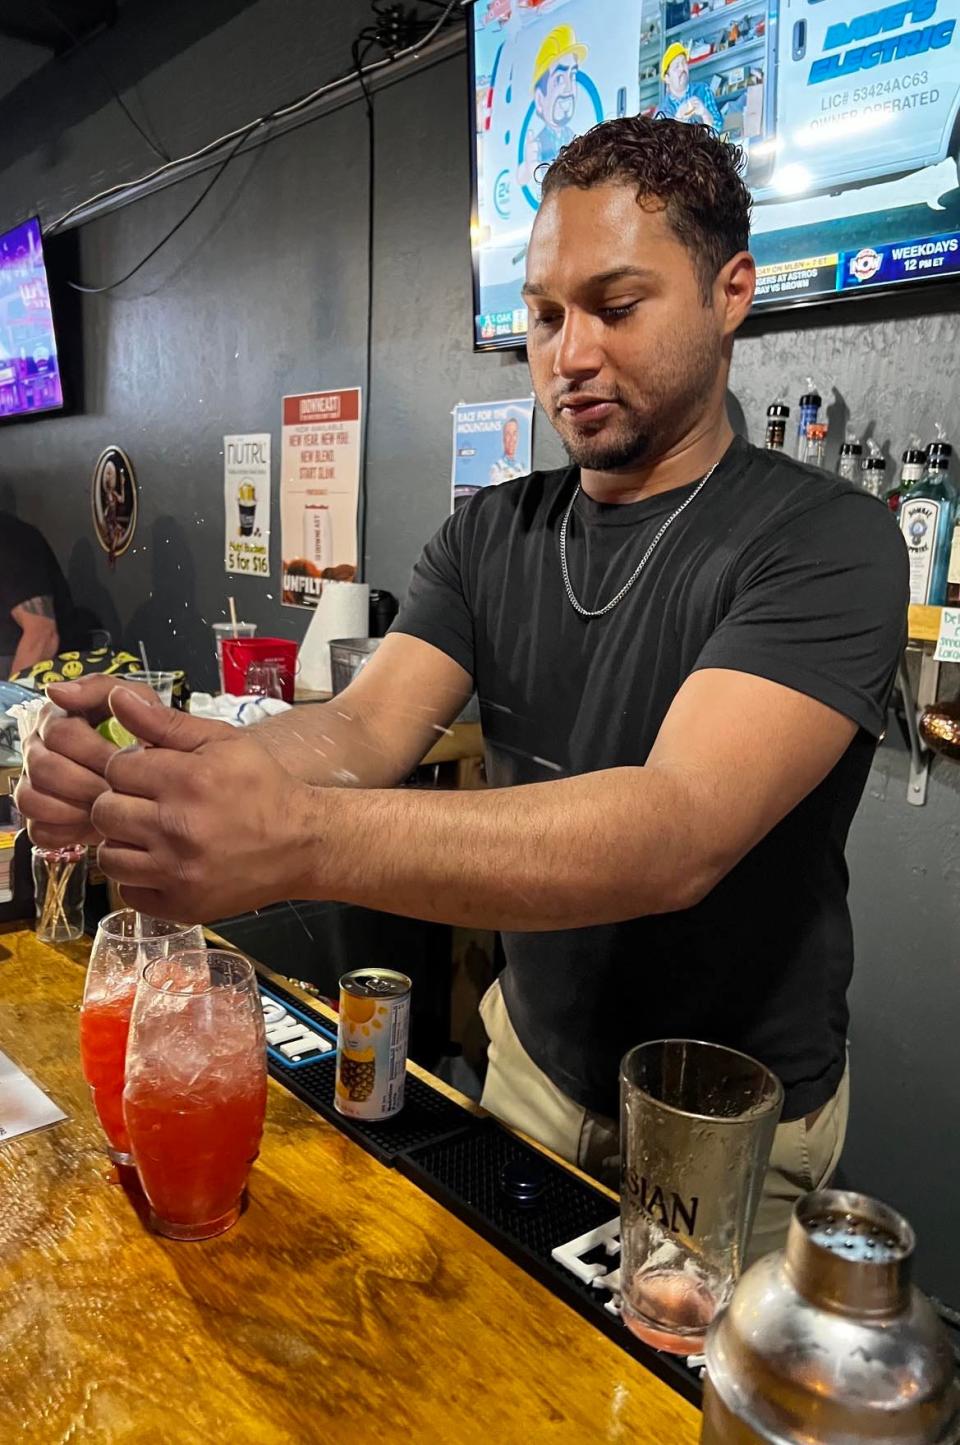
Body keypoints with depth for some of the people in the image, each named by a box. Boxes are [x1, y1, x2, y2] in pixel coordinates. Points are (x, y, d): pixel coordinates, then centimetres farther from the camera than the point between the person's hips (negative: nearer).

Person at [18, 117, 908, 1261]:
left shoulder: (825, 541, -22)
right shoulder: (490, 535, -2)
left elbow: (677, 832, -36)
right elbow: (366, 728, -15)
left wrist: (295, 837, -48)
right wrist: (159, 772, -37)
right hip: (531, 1061, 5)